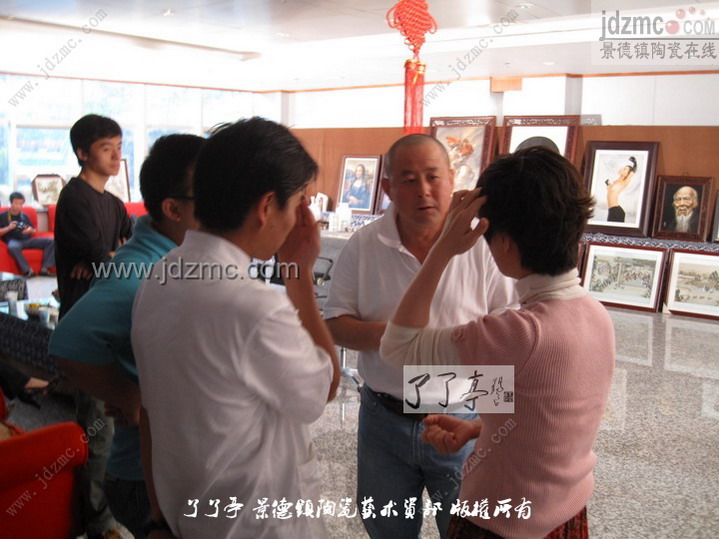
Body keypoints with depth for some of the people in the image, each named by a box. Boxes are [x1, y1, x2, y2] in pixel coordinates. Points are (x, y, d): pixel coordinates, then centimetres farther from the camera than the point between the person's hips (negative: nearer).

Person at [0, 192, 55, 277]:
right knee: (13, 247, -44)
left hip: (27, 240, 4)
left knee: (51, 241, -18)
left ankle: (45, 269, -27)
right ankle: (28, 271, -41)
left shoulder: (24, 216, 21)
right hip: (13, 241, -4)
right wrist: (8, 228, -13)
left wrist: (31, 230, -1)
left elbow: (34, 232, 23)